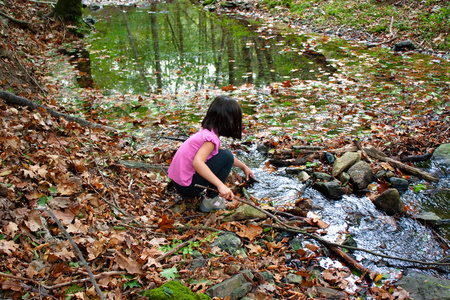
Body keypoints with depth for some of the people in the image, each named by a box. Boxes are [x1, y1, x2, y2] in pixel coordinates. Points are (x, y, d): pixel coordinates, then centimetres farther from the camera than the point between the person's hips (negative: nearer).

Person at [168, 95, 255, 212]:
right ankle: (210, 200, -5)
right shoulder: (211, 138, -20)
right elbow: (197, 163, -36)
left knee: (222, 154, 17)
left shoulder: (206, 132, 8)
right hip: (187, 188, -9)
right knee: (226, 156, -12)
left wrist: (243, 166, 34)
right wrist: (220, 185, -37)